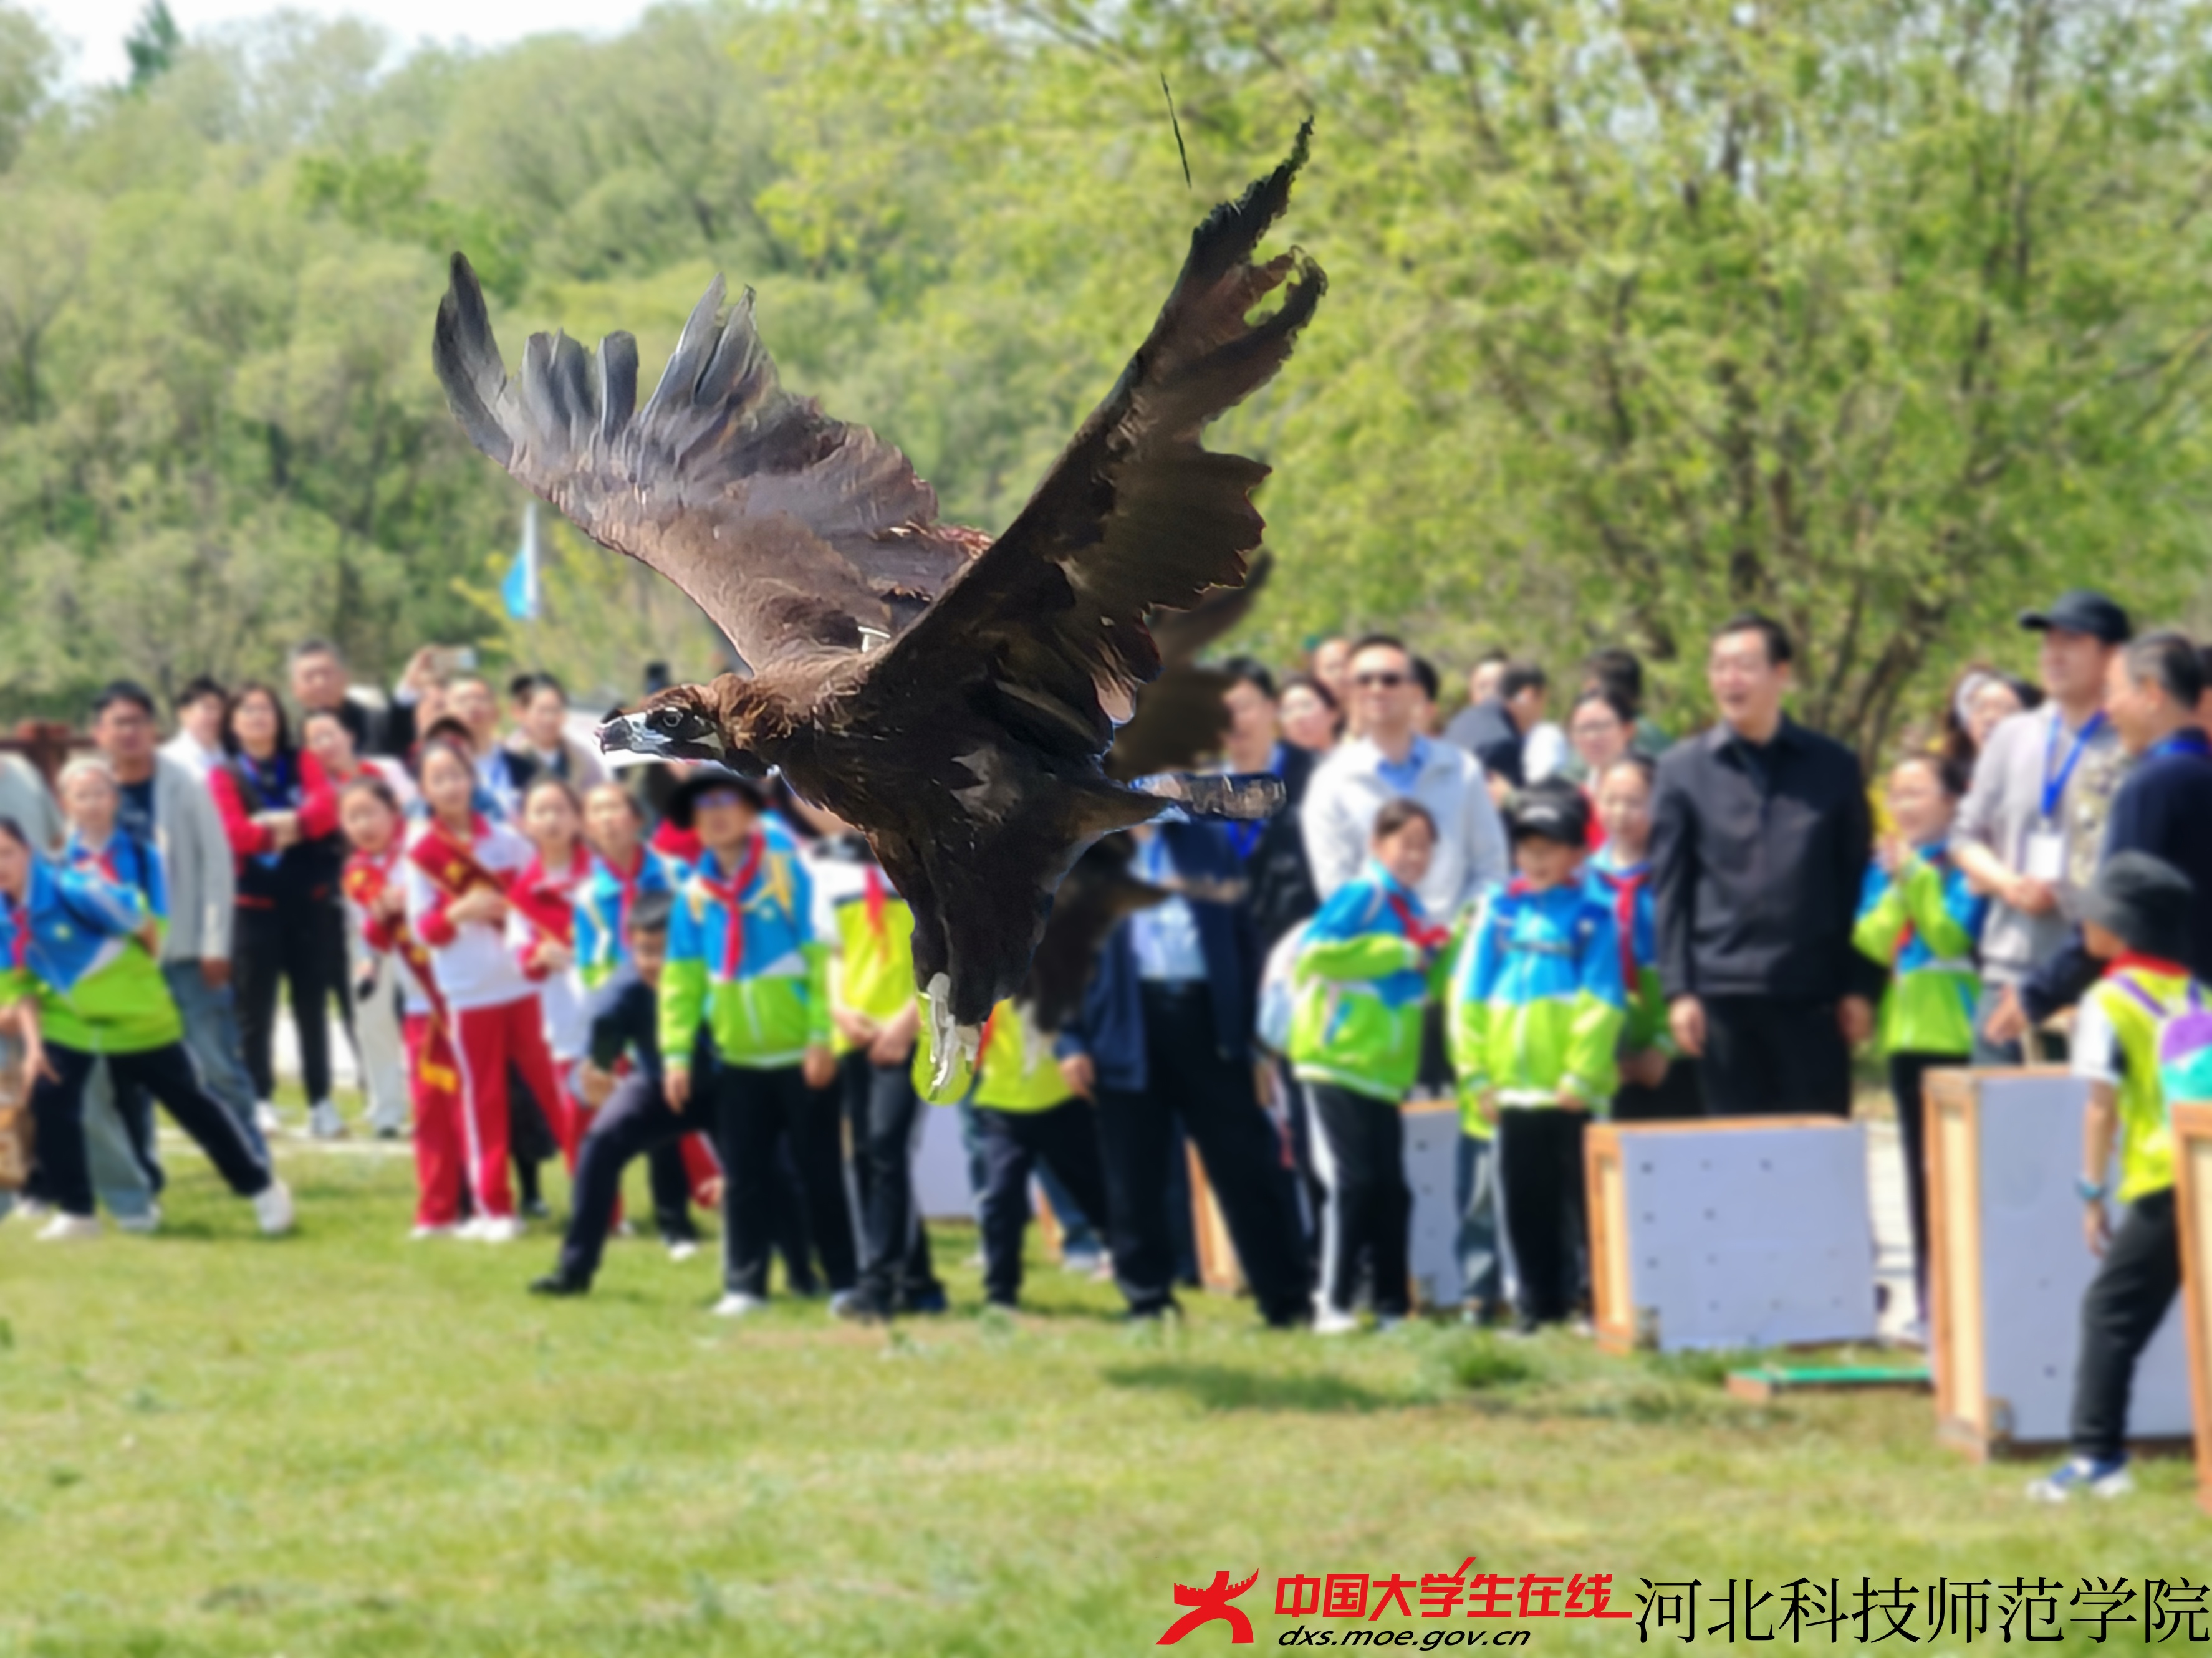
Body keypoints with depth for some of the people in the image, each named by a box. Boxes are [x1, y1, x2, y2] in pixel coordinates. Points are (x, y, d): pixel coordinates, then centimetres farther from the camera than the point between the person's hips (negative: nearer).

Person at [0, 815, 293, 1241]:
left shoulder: (70, 890, -28)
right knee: (49, 1097, -12)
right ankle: (76, 1211, 3)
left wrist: (139, 976, 2)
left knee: (189, 1103, 5)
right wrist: (35, 1041, -11)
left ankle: (261, 1189, 19)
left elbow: (144, 925, -16)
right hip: (68, 1022, 5)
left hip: (133, 1015, -5)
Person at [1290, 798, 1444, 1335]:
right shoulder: (1361, 897, -8)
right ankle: (1333, 1305, -6)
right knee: (1354, 1181, -10)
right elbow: (1316, 951, -22)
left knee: (1390, 1189, 6)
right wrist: (1403, 954, -16)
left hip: (1383, 1071, 8)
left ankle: (1391, 1307, 10)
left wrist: (1438, 953, 3)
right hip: (1339, 1063, -8)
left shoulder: (1411, 910, 15)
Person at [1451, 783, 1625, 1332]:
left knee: (1582, 1198, 0)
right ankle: (1537, 1302, 15)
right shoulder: (1498, 911, 7)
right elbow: (1469, 994, 7)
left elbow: (1602, 1003, -7)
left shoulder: (1592, 917, -2)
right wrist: (1476, 1071, 1)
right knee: (1526, 1201, 8)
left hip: (1570, 1090, -4)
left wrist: (1581, 1075, -12)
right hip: (1513, 1088, 4)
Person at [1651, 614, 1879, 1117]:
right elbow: (1668, 891, 5)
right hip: (1723, 994, 0)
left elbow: (1857, 882, 7)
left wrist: (1860, 987, 1)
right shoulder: (1684, 769, 7)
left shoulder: (1832, 767, 7)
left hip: (1812, 995, 0)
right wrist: (1678, 991, -3)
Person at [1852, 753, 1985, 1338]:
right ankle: (1931, 1304, 12)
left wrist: (1916, 878, -15)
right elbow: (1871, 941, 1)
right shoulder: (1884, 870, 12)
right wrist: (1897, 889, -10)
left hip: (1957, 1031, -6)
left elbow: (1953, 934, -16)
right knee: (1921, 1168, 8)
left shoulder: (1963, 866, -4)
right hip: (1906, 1031, 6)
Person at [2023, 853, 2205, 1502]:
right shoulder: (2196, 993, 17)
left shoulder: (2108, 1002, 0)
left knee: (2111, 1311, -2)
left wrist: (2093, 1194, 0)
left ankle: (2096, 1455, -9)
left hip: (2164, 1184, -6)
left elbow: (2103, 1107, -5)